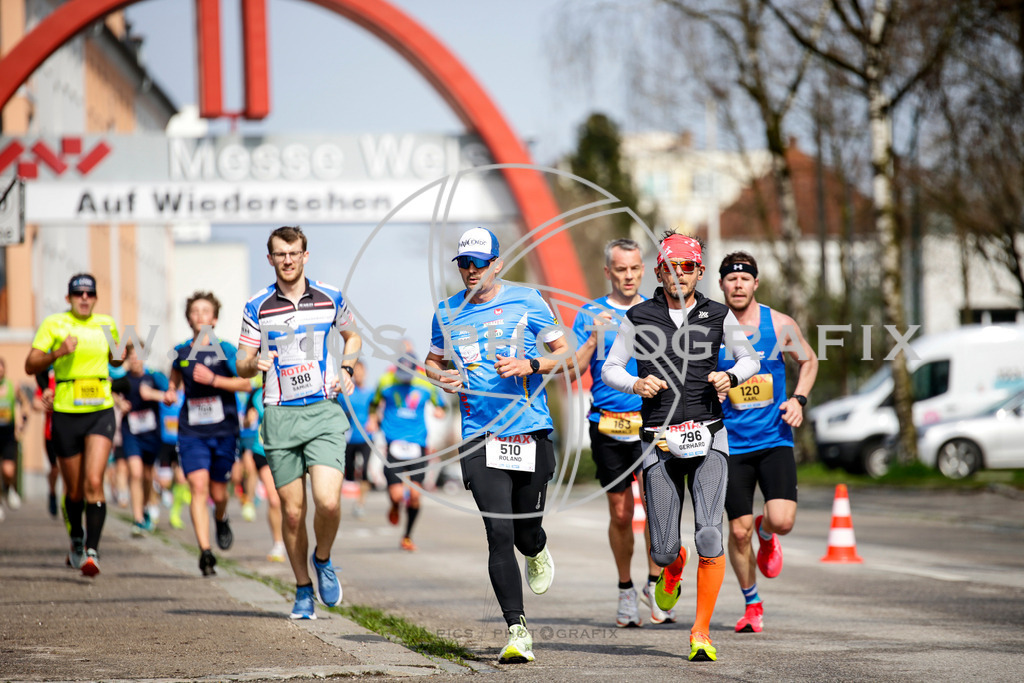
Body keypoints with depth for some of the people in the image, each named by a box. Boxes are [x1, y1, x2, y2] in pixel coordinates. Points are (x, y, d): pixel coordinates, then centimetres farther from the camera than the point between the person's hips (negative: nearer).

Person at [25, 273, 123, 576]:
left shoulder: (106, 324, 8)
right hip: (66, 414, -1)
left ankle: (92, 551, -19)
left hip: (101, 412, 1)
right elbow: (30, 366, -6)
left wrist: (124, 355, 7)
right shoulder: (53, 324, -2)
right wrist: (58, 352, -20)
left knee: (94, 482, -17)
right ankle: (76, 537, 38)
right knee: (74, 490, 10)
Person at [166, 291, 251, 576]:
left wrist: (214, 380, -17)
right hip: (191, 432, 1)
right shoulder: (181, 352, 8)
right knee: (198, 488, -14)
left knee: (218, 492, 8)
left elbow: (245, 383, -7)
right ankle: (205, 552, -17)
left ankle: (221, 520, 45)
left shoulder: (225, 350, -1)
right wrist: (170, 393, 7)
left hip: (223, 430, -1)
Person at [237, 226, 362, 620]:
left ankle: (323, 560, 13)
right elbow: (242, 366, 7)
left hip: (325, 412, 0)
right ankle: (303, 589, 19)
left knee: (328, 501, -16)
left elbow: (352, 336, 23)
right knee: (293, 511, 2)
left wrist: (346, 369, 5)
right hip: (280, 415, 1)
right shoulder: (257, 307, 3)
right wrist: (256, 363, -16)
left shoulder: (330, 299, 5)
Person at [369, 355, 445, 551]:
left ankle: (407, 536, 16)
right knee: (397, 494, -13)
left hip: (417, 444, 1)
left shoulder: (426, 384, 3)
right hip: (394, 444, -1)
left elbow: (438, 402, 20)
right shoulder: (386, 382, 2)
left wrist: (439, 410, -2)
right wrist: (373, 418, 2)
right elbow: (375, 403, 20)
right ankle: (395, 506, 27)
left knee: (415, 494, -5)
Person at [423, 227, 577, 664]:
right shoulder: (447, 314, 9)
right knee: (499, 533, -11)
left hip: (530, 432, -1)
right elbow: (433, 360, 25)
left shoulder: (527, 302, 1)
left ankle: (537, 554, 47)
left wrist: (530, 365, -12)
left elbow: (567, 357, 6)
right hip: (480, 437, 1)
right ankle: (517, 631, -8)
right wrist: (441, 377, 2)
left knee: (526, 531, 7)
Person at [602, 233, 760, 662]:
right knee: (663, 551, -1)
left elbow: (749, 359, 17)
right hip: (660, 441, 0)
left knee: (709, 536, -17)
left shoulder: (718, 316, 6)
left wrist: (731, 378, -5)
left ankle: (701, 631, -6)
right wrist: (635, 384, -11)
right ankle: (674, 567, 39)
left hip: (707, 437, 0)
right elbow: (609, 369, 10)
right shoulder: (638, 318, 4)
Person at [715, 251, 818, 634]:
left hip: (775, 439, 0)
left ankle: (766, 534, 24)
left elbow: (808, 361, 14)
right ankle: (752, 604, 21)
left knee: (783, 521, -15)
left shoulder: (780, 325, -2)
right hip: (731, 442, 0)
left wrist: (798, 399, -1)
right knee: (739, 530, 0)